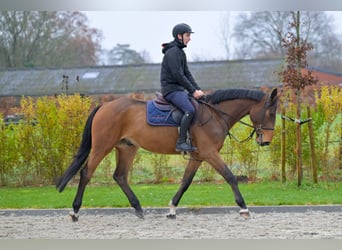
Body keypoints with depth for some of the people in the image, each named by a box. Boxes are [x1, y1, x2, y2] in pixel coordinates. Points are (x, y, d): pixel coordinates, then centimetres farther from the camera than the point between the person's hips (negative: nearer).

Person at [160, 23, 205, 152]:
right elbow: (178, 75, -19)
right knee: (190, 110, -27)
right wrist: (193, 91, -15)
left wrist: (197, 89, 5)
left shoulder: (180, 52, 18)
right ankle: (181, 142, -27)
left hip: (179, 89, 10)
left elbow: (187, 74, 17)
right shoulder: (172, 52, -14)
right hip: (171, 89, -10)